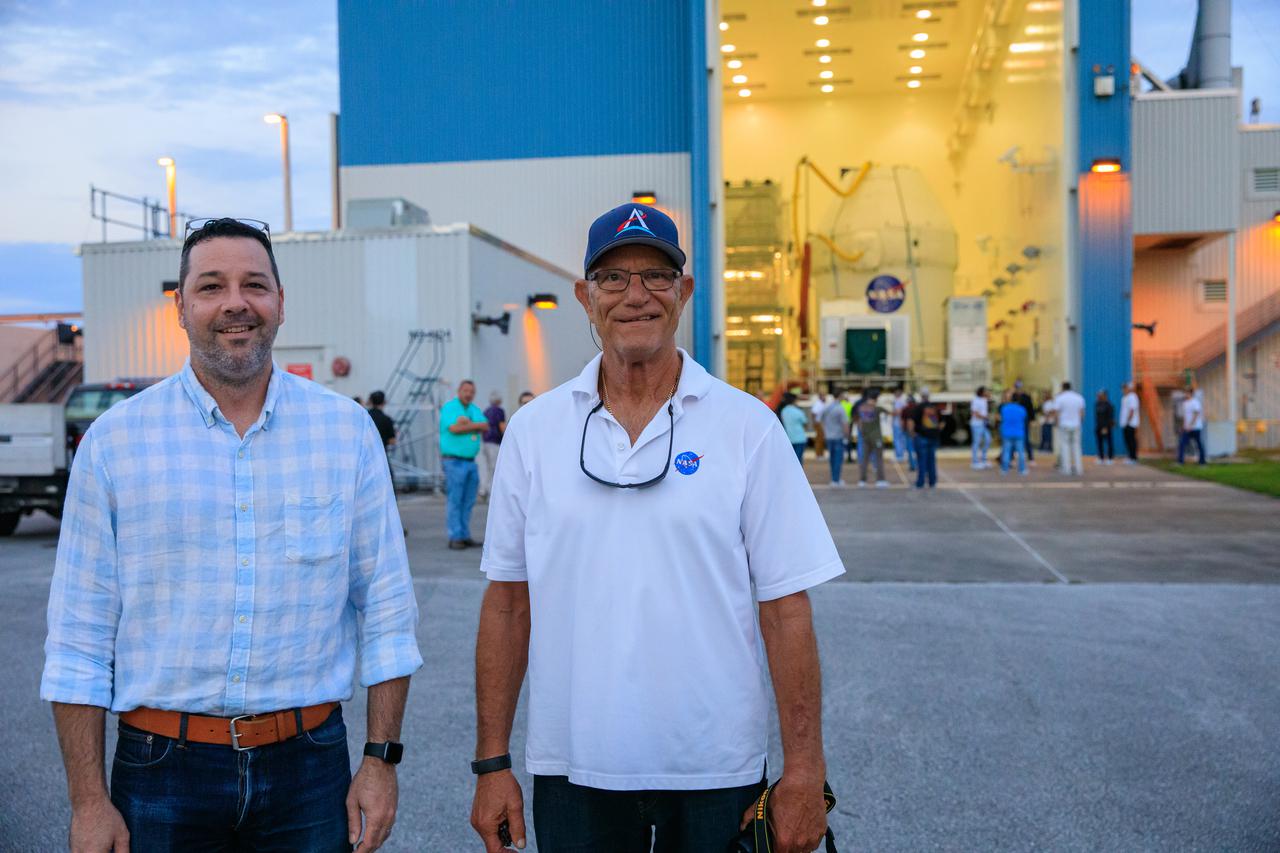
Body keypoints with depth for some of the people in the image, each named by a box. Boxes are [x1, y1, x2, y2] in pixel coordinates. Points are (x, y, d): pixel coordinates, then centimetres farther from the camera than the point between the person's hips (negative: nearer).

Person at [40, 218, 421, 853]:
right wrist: (87, 801, -3)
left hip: (309, 769, 1)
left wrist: (381, 759, -1)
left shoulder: (348, 431, -1)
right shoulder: (113, 441, -2)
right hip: (162, 771, 0)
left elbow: (386, 607, 2)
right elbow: (79, 635, 0)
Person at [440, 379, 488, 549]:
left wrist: (467, 424, -14)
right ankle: (455, 538, -5)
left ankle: (465, 537, 12)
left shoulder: (475, 409, 15)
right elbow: (454, 428, -18)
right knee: (454, 501, -7)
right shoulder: (449, 407, -3)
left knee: (468, 502, 7)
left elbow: (486, 427, 0)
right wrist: (475, 425, -7)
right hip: (454, 462, -6)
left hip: (471, 462, 6)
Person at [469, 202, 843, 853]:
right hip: (571, 773, 2)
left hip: (715, 775, -1)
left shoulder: (747, 427, -5)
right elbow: (507, 602, 3)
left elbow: (785, 608, -6)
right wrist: (492, 762, 3)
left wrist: (804, 773, -7)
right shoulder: (533, 431, 1)